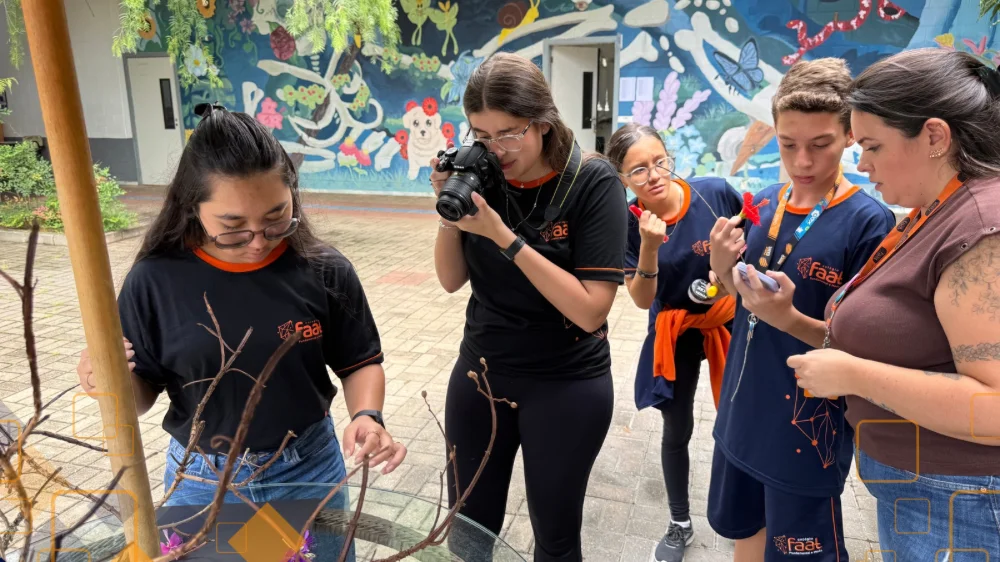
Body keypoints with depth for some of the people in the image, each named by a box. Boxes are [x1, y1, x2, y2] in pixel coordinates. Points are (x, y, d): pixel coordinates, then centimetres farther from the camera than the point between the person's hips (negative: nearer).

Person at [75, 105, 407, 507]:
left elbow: (359, 364, -2)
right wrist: (117, 384, -23)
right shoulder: (155, 281, -13)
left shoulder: (325, 272, -14)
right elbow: (141, 395, -2)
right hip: (200, 481, 0)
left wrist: (367, 416, -20)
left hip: (309, 469, 1)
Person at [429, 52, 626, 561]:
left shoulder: (592, 182, -17)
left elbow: (590, 310, -23)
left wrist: (505, 237, -28)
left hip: (567, 385, -3)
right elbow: (451, 280, 2)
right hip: (479, 373, 4)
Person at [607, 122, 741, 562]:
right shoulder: (628, 224, -19)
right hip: (674, 332, 0)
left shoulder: (716, 192, -21)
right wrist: (649, 247, -33)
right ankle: (680, 525, 37)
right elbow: (642, 300, -18)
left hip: (730, 320, 0)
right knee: (677, 431, 13)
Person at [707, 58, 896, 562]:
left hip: (808, 429, -5)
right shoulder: (763, 204, -1)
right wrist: (723, 271, -12)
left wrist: (790, 319, -29)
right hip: (741, 413, 6)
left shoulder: (869, 222, -17)